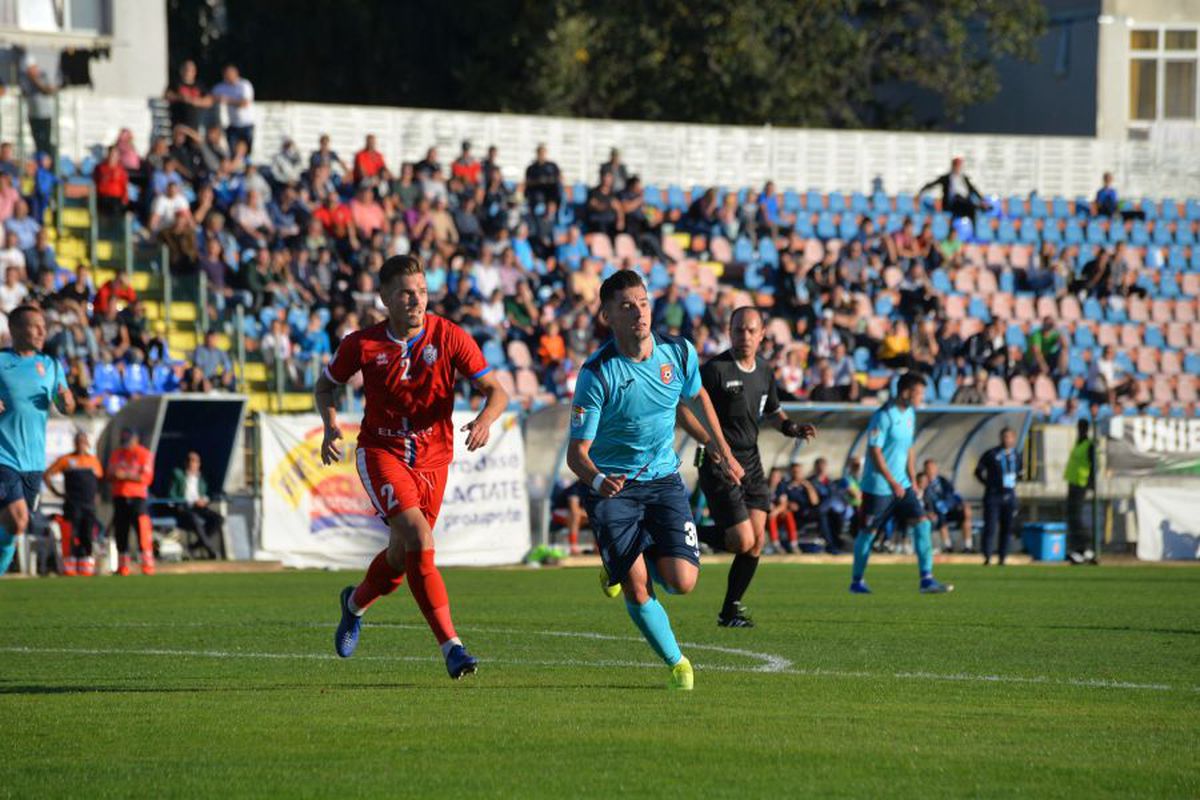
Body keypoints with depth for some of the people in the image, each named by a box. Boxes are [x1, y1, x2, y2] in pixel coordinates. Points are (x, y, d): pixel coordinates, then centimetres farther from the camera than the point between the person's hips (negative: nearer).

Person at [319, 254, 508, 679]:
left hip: (431, 458, 2)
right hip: (380, 450, -2)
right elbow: (325, 385, 10)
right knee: (418, 537, -24)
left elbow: (496, 391, -7)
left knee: (402, 556, 12)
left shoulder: (450, 338, -9)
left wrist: (485, 419, -29)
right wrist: (331, 426, -9)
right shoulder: (362, 344, -7)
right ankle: (451, 646, -25)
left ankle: (355, 603, 48)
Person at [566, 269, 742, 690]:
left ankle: (632, 561, 23)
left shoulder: (679, 353, -7)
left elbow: (695, 396, 17)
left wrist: (719, 447, 15)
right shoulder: (596, 374, -19)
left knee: (682, 582, -11)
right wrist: (597, 480, -38)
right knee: (636, 589, -12)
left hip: (663, 481, 3)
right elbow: (576, 452, -18)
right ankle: (676, 663, 12)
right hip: (612, 488, -3)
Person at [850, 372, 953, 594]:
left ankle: (927, 580, -8)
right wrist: (892, 483, -18)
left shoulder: (910, 414, 9)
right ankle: (857, 581, 19)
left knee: (922, 524, -5)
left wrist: (912, 480, 11)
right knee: (868, 532, 3)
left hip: (902, 484, 7)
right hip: (878, 486, -7)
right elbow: (875, 452, -18)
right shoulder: (883, 416, -17)